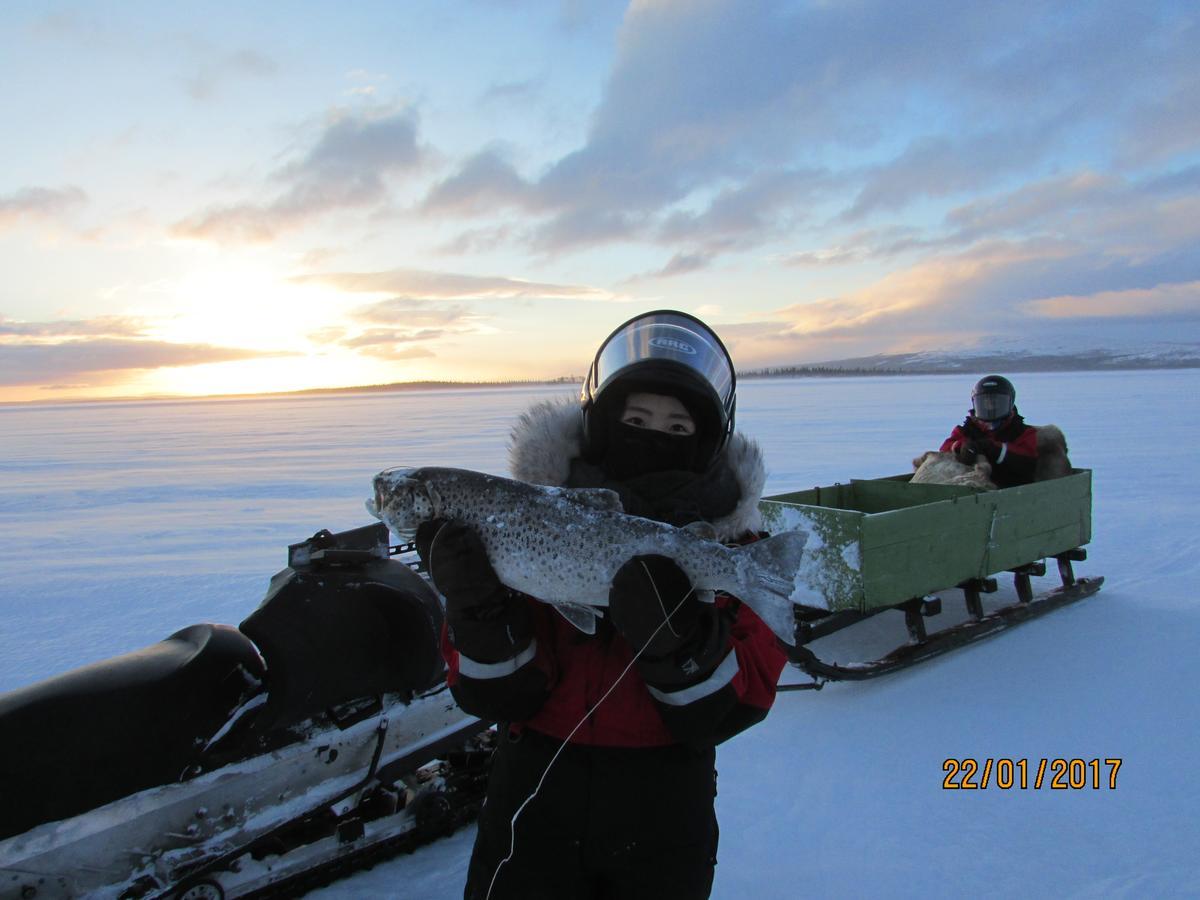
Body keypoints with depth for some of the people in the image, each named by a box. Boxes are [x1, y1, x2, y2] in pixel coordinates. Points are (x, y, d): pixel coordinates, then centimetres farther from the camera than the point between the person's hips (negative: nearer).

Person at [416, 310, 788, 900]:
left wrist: (678, 635, -30)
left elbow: (723, 717, -12)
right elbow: (496, 698, -10)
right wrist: (480, 608, -28)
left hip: (663, 813, 1)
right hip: (537, 791, 0)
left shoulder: (733, 543, -7)